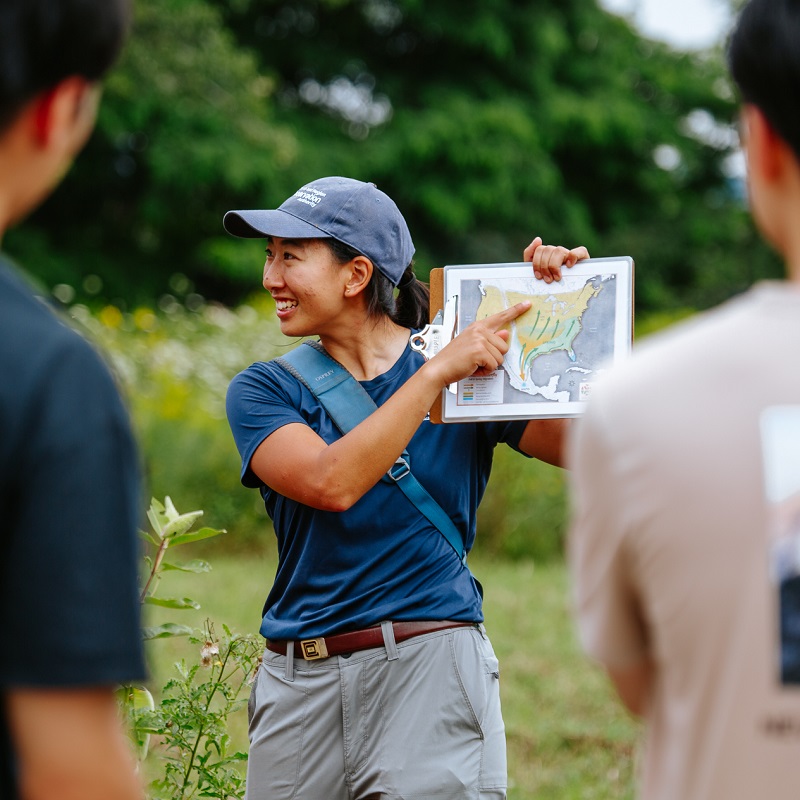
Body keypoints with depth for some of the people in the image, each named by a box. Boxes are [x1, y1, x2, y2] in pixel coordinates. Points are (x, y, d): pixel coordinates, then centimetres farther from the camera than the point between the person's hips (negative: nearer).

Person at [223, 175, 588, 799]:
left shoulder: (474, 366, 6)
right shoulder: (263, 391, 6)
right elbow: (332, 483, -13)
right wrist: (438, 373, -15)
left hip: (431, 664, -2)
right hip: (300, 679, 2)